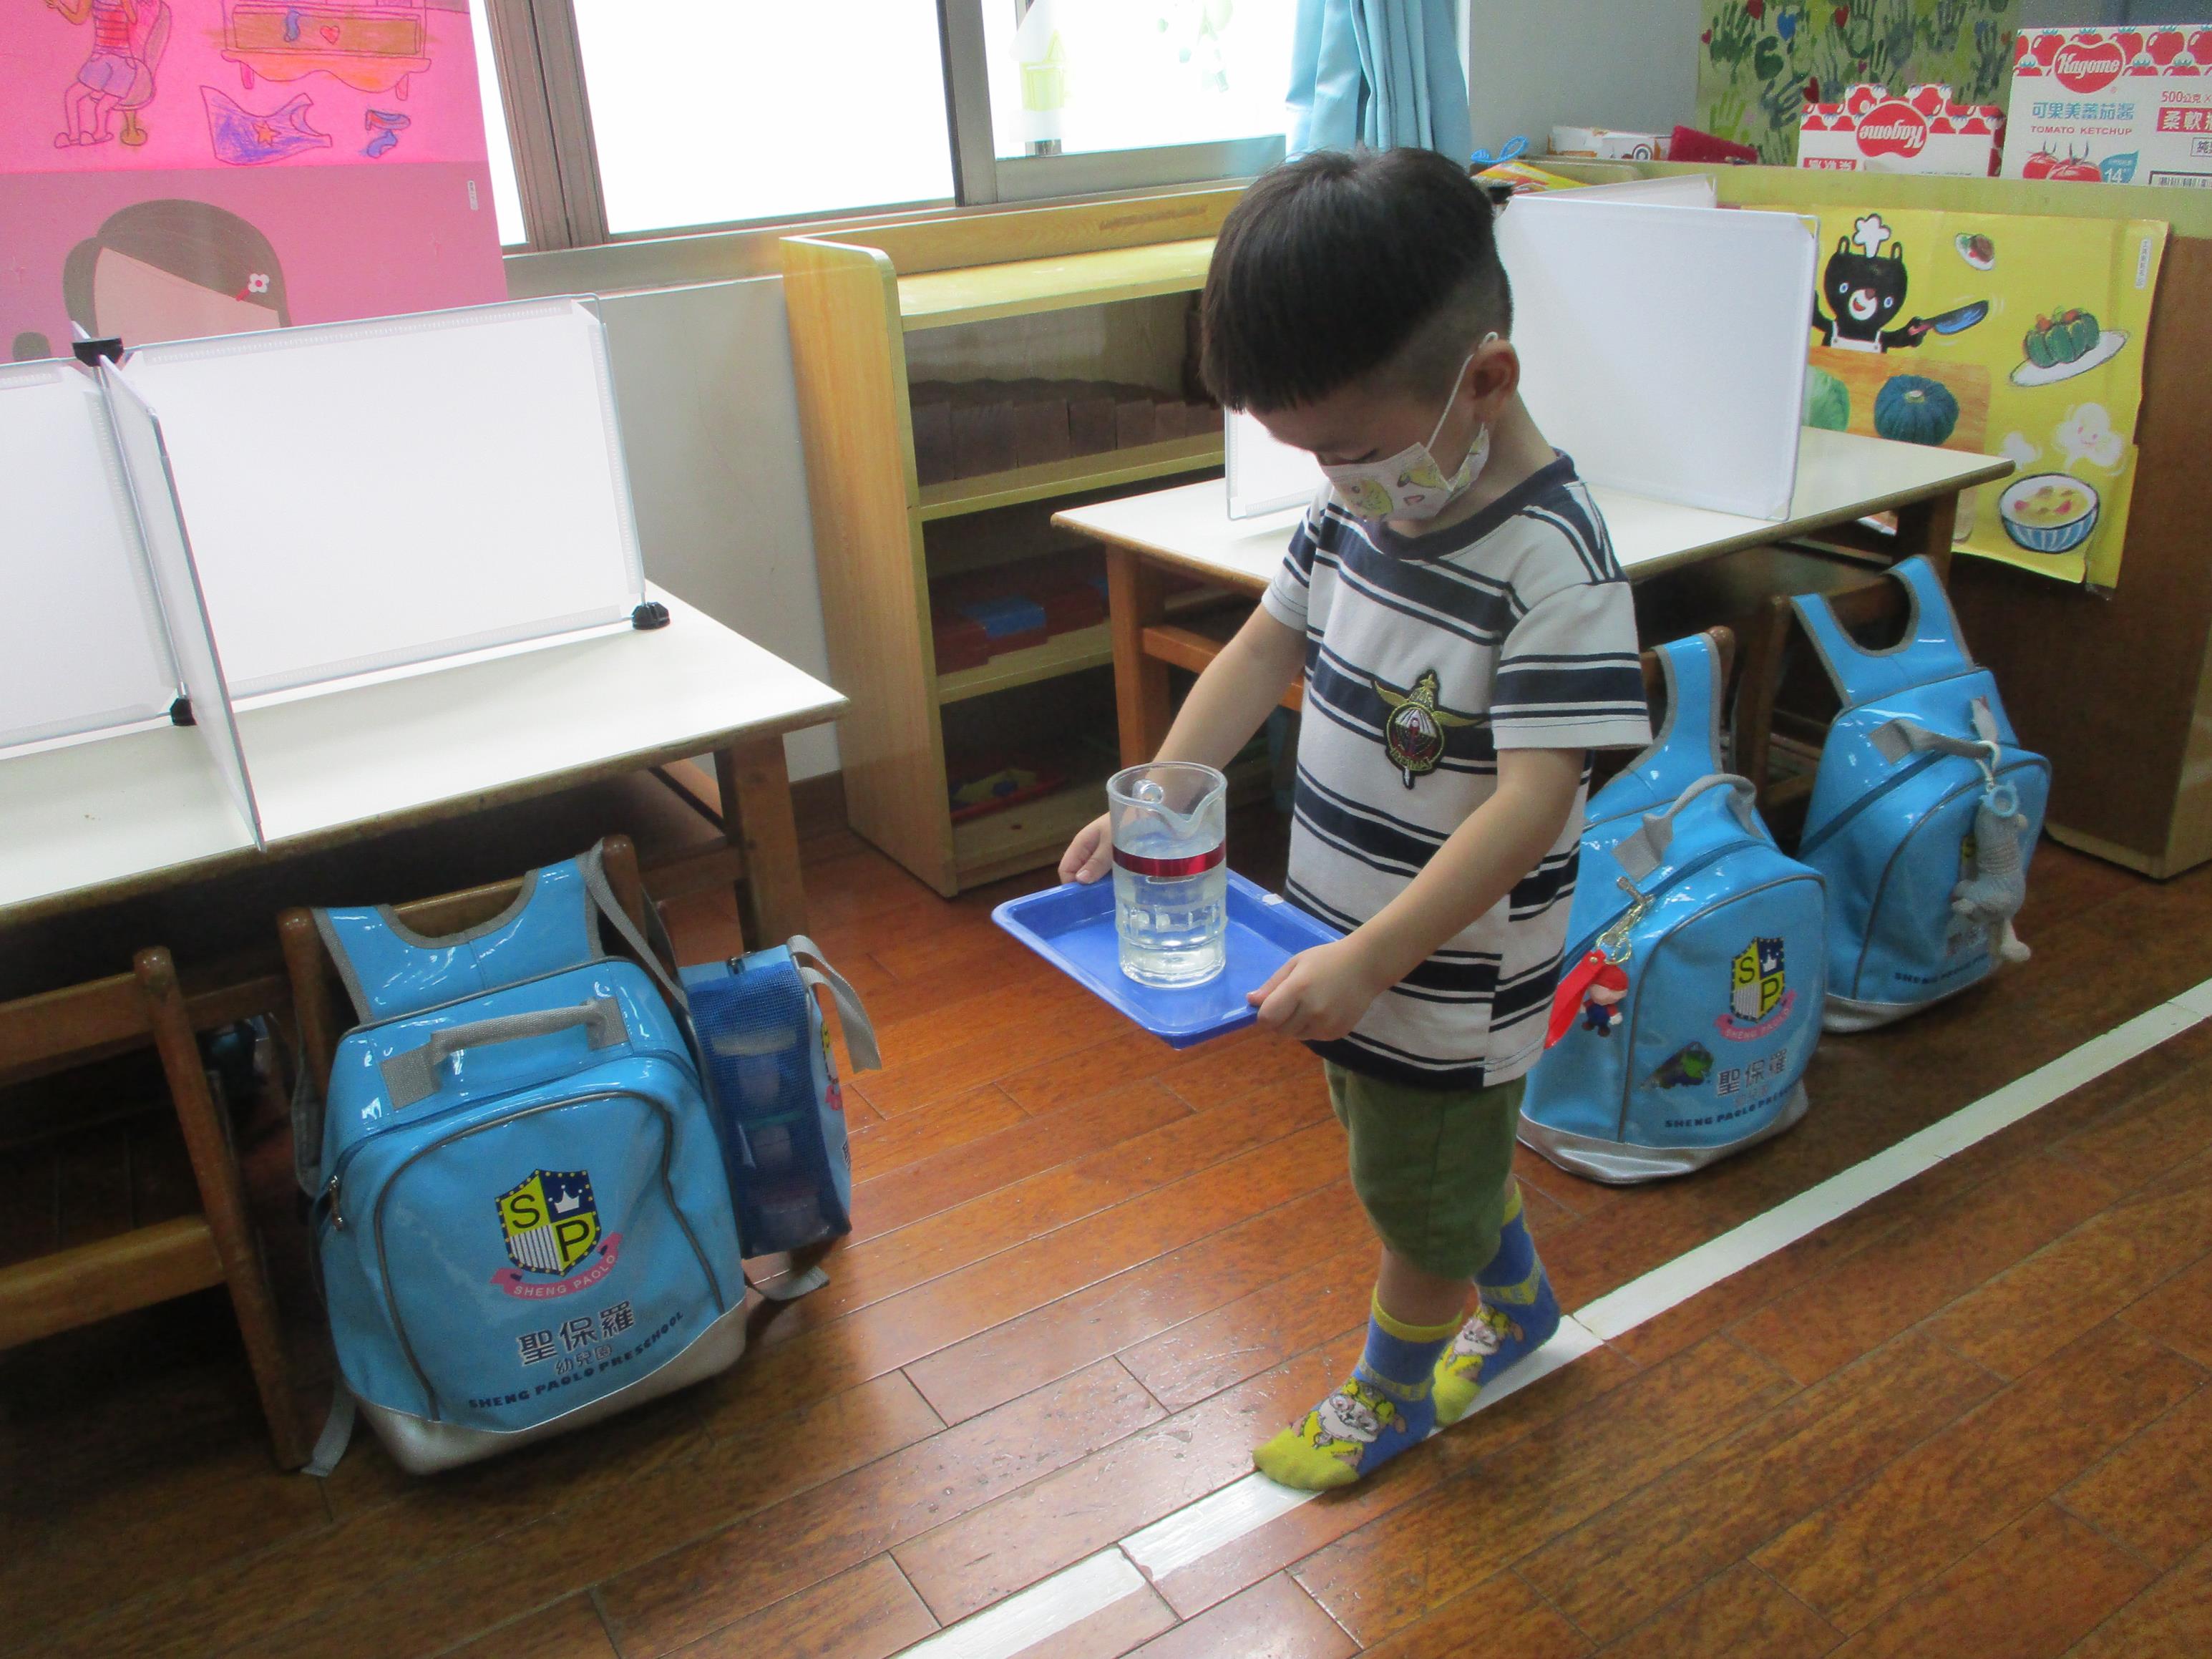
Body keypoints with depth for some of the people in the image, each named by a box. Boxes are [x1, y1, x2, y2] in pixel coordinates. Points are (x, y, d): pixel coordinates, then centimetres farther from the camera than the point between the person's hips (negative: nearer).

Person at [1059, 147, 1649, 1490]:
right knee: (1453, 1155, 28)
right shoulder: (1361, 506, -4)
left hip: (1449, 975, -7)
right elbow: (1270, 644, 6)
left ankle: (1392, 1393, 44)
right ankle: (1522, 1302, 56)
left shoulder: (1552, 564, -27)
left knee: (1419, 1197, 17)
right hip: (1349, 944, 7)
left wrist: (1372, 956, -32)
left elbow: (1534, 802, -30)